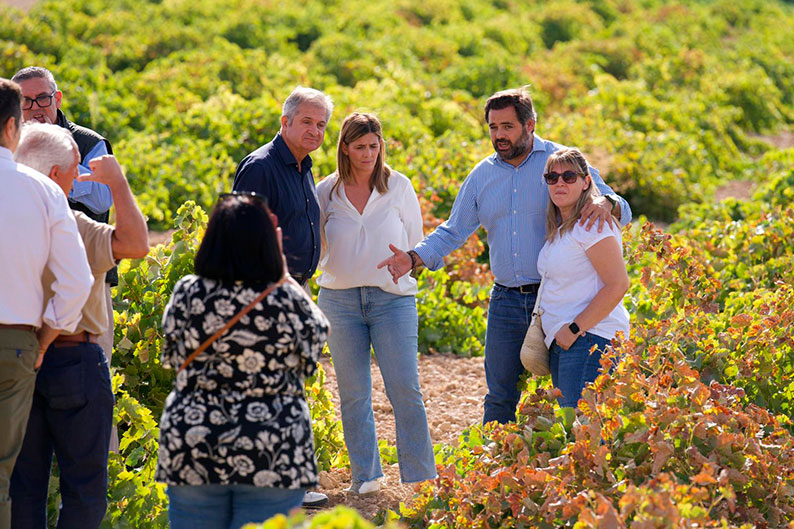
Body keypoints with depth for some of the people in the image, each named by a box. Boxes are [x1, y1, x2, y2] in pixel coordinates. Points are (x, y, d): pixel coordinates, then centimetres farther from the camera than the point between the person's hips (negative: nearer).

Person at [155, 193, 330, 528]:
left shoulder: (186, 295, -4)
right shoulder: (288, 300, -11)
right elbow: (316, 335, 10)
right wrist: (283, 275, 16)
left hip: (191, 451, 2)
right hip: (272, 456, -2)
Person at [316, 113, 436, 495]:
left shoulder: (399, 187, 2)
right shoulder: (326, 192, 4)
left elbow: (415, 241, 13)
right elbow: (314, 245, 16)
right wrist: (346, 270, 6)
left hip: (392, 297, -1)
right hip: (340, 301, 1)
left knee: (405, 390, -8)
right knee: (353, 393, 5)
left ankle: (421, 478, 0)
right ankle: (364, 475, 16)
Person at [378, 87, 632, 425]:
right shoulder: (482, 175, 11)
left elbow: (621, 212, -5)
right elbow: (453, 231, 15)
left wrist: (605, 204, -30)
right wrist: (415, 258, -2)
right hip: (506, 301, 4)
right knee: (500, 396, 7)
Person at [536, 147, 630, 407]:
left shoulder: (592, 225, -11)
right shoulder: (558, 228, 18)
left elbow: (618, 285, -18)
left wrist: (574, 329, -17)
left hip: (590, 338, -10)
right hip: (562, 341, 10)